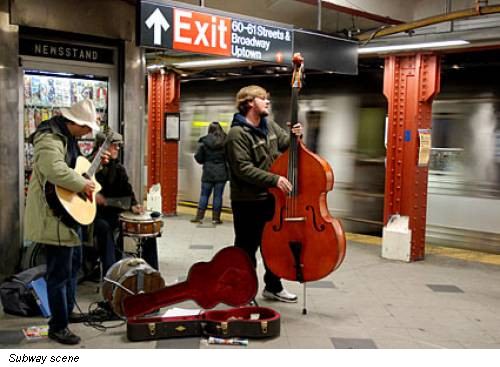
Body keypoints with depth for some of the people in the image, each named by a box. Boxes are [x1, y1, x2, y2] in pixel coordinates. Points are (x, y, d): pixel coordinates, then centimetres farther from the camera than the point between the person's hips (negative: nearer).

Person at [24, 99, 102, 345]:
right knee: (60, 271, -4)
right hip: (55, 215, -11)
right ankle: (58, 327, 7)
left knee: (74, 263, 22)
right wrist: (83, 185, -26)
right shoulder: (49, 139, -22)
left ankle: (67, 312, 37)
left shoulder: (66, 136, 11)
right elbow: (55, 170, -38)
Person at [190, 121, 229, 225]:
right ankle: (216, 218, 9)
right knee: (218, 195, 6)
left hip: (208, 173, 0)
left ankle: (199, 216, 12)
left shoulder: (204, 142, -6)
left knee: (204, 194, 10)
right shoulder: (226, 141, -6)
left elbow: (199, 158, -2)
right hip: (222, 173, 0)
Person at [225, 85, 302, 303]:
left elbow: (286, 144, 18)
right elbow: (243, 169, -24)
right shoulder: (237, 133, -17)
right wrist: (274, 179, -29)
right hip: (248, 202, -8)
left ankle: (273, 287, 36)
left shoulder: (269, 125, 6)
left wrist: (296, 136, -4)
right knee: (246, 249, 5)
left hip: (271, 198, 8)